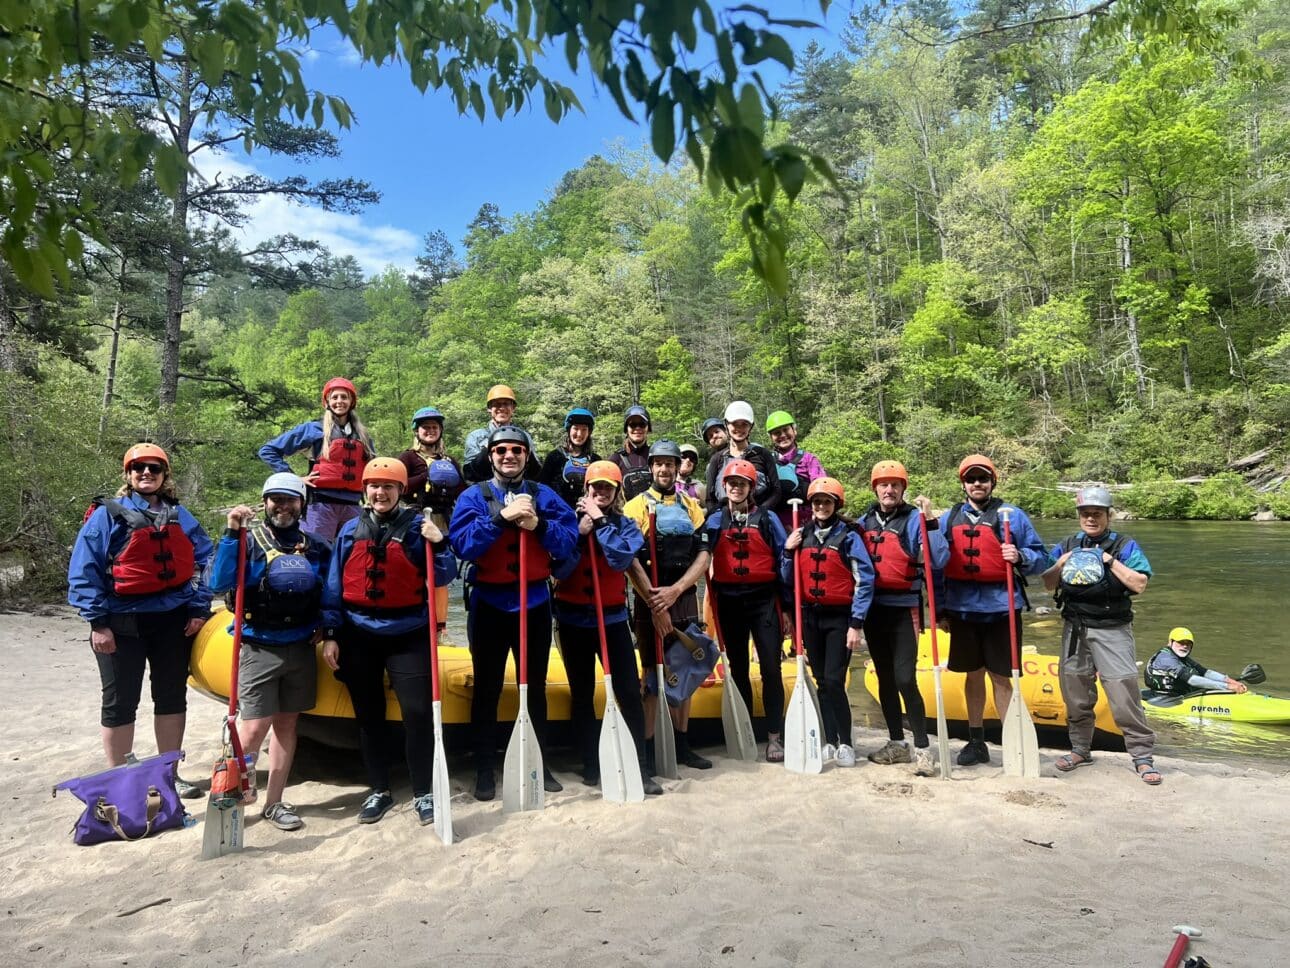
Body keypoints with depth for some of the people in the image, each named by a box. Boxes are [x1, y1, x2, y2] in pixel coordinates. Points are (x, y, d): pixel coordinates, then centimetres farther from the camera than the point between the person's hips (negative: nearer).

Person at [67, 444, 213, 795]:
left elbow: (203, 561, 8)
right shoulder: (107, 516, -3)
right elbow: (83, 572, -6)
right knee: (119, 703, 5)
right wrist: (97, 622, -12)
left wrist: (198, 609, -2)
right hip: (123, 623, -3)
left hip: (174, 621, 4)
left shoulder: (181, 517, 8)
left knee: (172, 698, 11)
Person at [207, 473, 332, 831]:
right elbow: (217, 584, -19)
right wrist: (231, 534, -24)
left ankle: (274, 802, 21)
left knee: (287, 724, 9)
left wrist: (324, 628, 1)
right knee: (254, 729, -7)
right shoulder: (248, 541, -4)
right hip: (259, 649, -3)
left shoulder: (316, 547, 7)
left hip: (301, 649, 4)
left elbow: (330, 595, 16)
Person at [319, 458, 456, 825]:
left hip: (408, 635, -3)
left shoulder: (417, 526, -4)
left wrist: (439, 543, -21)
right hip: (359, 637, 3)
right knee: (369, 716, 12)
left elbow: (442, 579, -5)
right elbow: (333, 587, 7)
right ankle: (379, 790, 27)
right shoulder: (351, 531, 5)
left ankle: (423, 793, 11)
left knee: (417, 713, -5)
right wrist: (330, 635, 2)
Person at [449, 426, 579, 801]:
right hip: (489, 603, -1)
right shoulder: (474, 496, -1)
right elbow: (462, 543, -16)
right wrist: (502, 517, -23)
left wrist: (538, 524, -22)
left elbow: (568, 541, -6)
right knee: (487, 688, 9)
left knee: (536, 687, 12)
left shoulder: (544, 495, 3)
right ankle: (485, 770, 22)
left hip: (535, 601, 2)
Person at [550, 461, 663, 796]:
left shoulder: (625, 524, 2)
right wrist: (579, 534, -18)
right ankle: (591, 764, 22)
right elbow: (558, 570, -10)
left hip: (612, 617, 0)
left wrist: (600, 521, -15)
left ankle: (639, 766, 4)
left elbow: (621, 559, -18)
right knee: (582, 693, 9)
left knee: (629, 690, -5)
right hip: (574, 619, 0)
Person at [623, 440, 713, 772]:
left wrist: (674, 591, -12)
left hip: (685, 598, 4)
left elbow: (703, 556, 3)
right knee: (654, 673, -1)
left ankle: (682, 745, 21)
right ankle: (647, 748, 8)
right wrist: (655, 603, -16)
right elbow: (631, 560, -10)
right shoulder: (636, 506, -2)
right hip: (650, 600, -4)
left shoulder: (691, 507, 10)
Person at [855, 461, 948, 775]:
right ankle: (896, 743, 25)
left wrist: (929, 520, -24)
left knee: (905, 679, -10)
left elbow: (938, 560, -18)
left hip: (903, 610, -5)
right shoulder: (863, 522, 7)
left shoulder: (913, 519, -7)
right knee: (885, 679, 13)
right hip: (873, 609, 5)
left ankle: (922, 749, 2)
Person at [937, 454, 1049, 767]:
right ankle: (976, 741, 23)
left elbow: (1040, 559, 2)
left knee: (1001, 676, 2)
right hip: (963, 609, 3)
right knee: (973, 675, 12)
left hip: (1001, 608, -3)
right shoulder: (948, 519, 8)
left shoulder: (1012, 515, 1)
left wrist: (1020, 557, -19)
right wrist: (939, 609, 9)